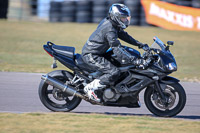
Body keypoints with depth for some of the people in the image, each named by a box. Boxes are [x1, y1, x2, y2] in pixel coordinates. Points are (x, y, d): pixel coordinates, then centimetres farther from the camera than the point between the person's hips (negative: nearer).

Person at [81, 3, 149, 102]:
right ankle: (90, 88, -14)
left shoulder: (109, 22, 8)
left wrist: (140, 44, 13)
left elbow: (123, 35, 19)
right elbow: (117, 49, -29)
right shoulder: (109, 30, -23)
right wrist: (135, 61, -34)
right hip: (91, 56, -11)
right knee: (114, 72, -23)